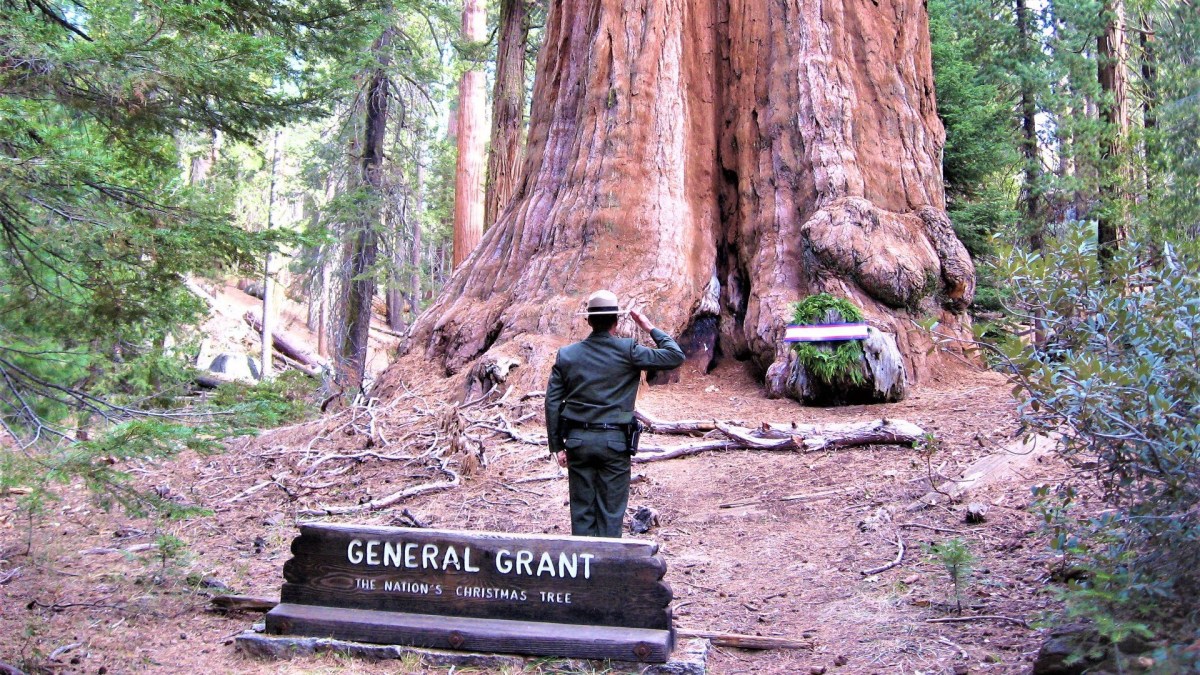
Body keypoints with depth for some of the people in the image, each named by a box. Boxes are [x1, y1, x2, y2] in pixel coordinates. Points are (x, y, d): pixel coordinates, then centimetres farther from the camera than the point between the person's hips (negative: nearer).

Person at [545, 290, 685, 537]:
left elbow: (552, 402, 3)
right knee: (610, 512, 6)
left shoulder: (566, 354, 3)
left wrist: (557, 445, 9)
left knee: (581, 510, 11)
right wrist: (651, 328, 8)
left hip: (578, 440, 3)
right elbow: (675, 356, -3)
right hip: (614, 441, -2)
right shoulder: (627, 350, -7)